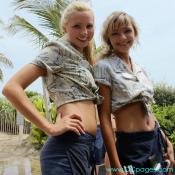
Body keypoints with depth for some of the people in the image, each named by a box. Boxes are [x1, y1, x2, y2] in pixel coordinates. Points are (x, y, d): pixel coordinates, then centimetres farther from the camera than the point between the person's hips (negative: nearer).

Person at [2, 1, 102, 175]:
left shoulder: (82, 60, 21)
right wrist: (51, 128, -18)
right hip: (69, 145, -8)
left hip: (86, 145, 9)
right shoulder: (57, 50, -4)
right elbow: (11, 88, -15)